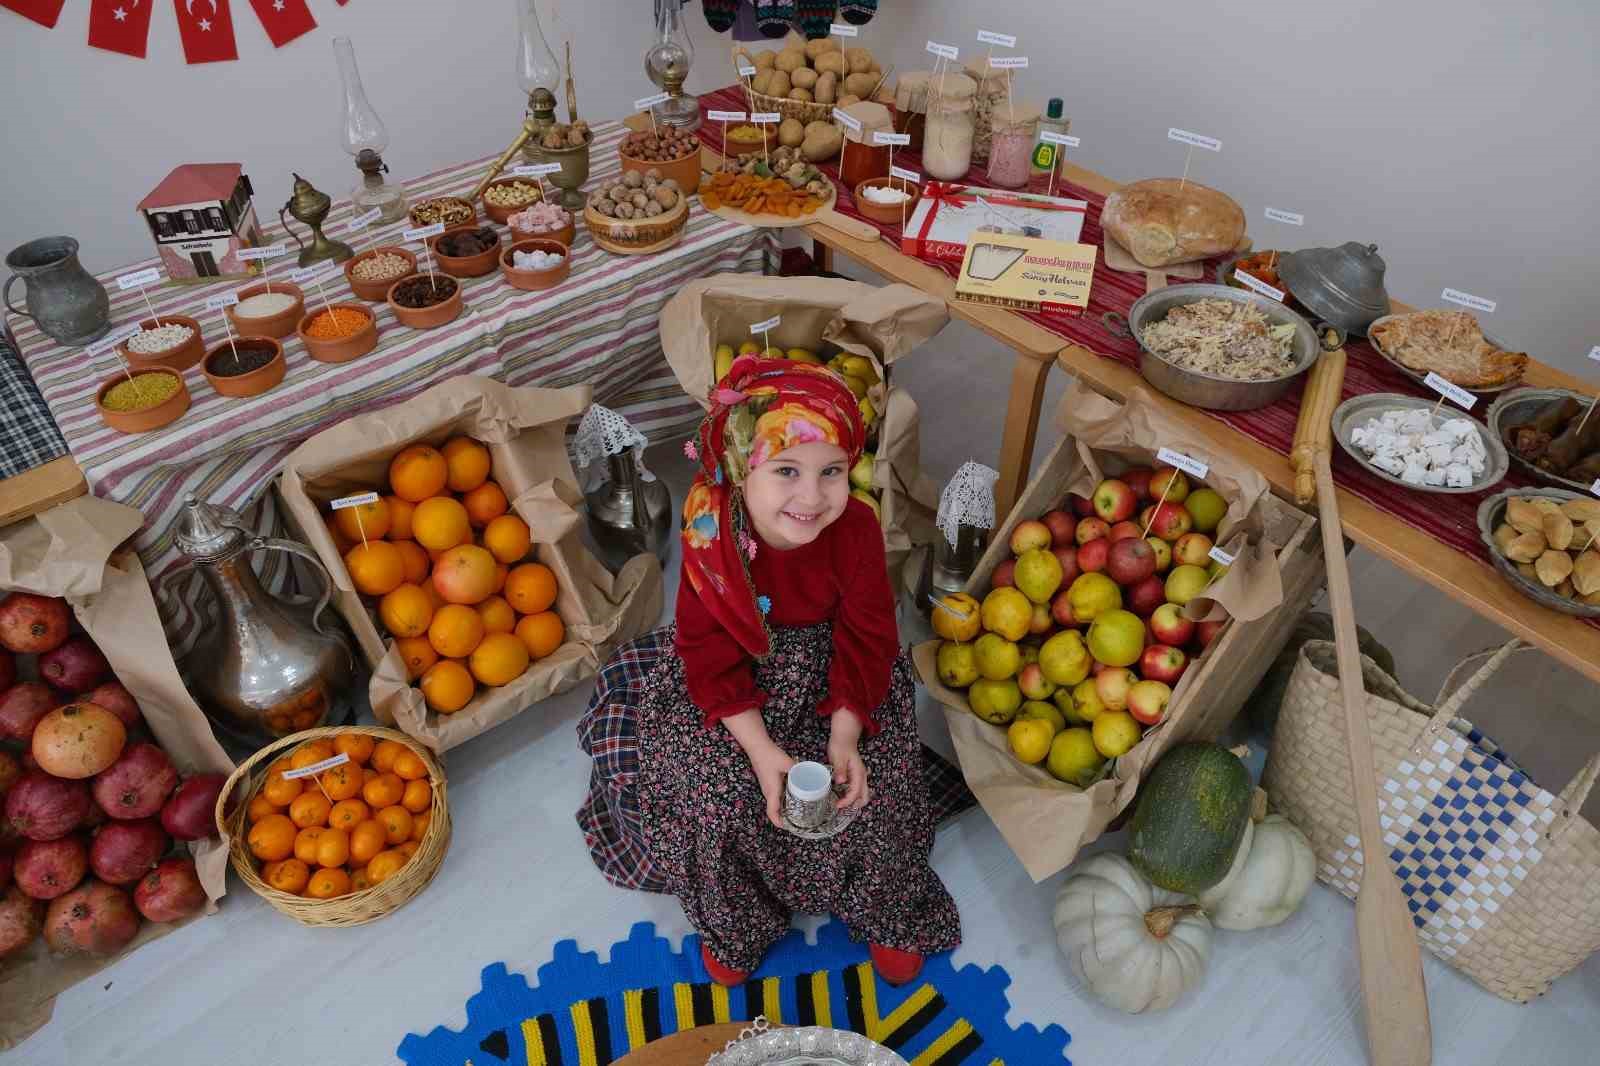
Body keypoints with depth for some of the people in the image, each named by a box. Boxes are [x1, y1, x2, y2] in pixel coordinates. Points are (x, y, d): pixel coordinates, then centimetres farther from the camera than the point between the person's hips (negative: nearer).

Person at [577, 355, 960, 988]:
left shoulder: (855, 529, -22)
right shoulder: (710, 543, -25)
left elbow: (865, 640, -14)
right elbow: (712, 659, -19)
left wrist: (845, 738, -25)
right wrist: (762, 749, -28)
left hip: (829, 673, 1)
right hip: (738, 678, -1)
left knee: (868, 784, -13)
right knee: (714, 791, -17)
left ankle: (885, 911, 21)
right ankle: (732, 921, 16)